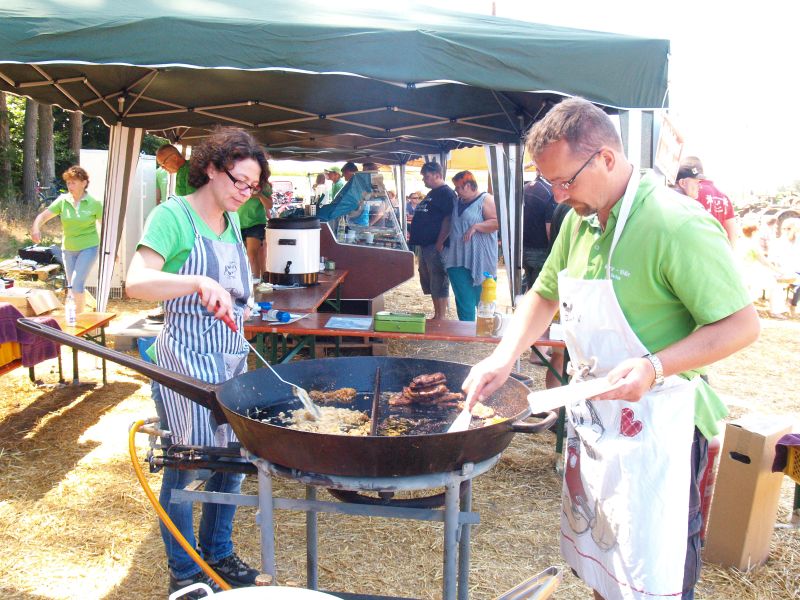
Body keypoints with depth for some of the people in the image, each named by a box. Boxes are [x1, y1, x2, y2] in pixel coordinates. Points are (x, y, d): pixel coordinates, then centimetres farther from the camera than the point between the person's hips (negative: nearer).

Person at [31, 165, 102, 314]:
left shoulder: (94, 204, -8)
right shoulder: (62, 201, -2)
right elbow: (43, 215, -8)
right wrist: (35, 228, -29)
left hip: (88, 248, -4)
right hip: (68, 249, 4)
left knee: (77, 283, -17)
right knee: (72, 286, 12)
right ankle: (75, 315, 30)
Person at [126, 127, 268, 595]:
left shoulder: (232, 220, 11)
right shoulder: (173, 215, -12)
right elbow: (137, 282, -26)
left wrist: (235, 302, 12)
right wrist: (199, 284, -39)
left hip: (232, 354, 8)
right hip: (186, 355, -7)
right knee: (186, 465, 4)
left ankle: (218, 553, 35)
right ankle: (184, 573, 23)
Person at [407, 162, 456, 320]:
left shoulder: (446, 193, -11)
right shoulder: (432, 194, 20)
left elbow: (448, 220, -19)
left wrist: (440, 244, -23)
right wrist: (413, 232, 20)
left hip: (435, 246, -11)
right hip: (425, 245, 11)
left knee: (439, 282, -6)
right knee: (429, 282, 15)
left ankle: (441, 317, -1)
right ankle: (437, 315, 25)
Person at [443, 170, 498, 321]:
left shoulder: (486, 200, -4)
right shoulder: (457, 202, 17)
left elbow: (497, 222, -15)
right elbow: (449, 224, 29)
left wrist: (475, 226, -21)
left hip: (480, 261, -6)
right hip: (457, 260, 6)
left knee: (481, 297, 2)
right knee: (463, 299, 4)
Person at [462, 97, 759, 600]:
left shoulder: (677, 225, -20)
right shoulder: (580, 220, 5)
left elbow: (742, 324, -19)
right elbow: (545, 295, 16)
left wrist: (655, 368, -31)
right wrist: (505, 356, 2)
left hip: (656, 427, -7)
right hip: (592, 418, 8)